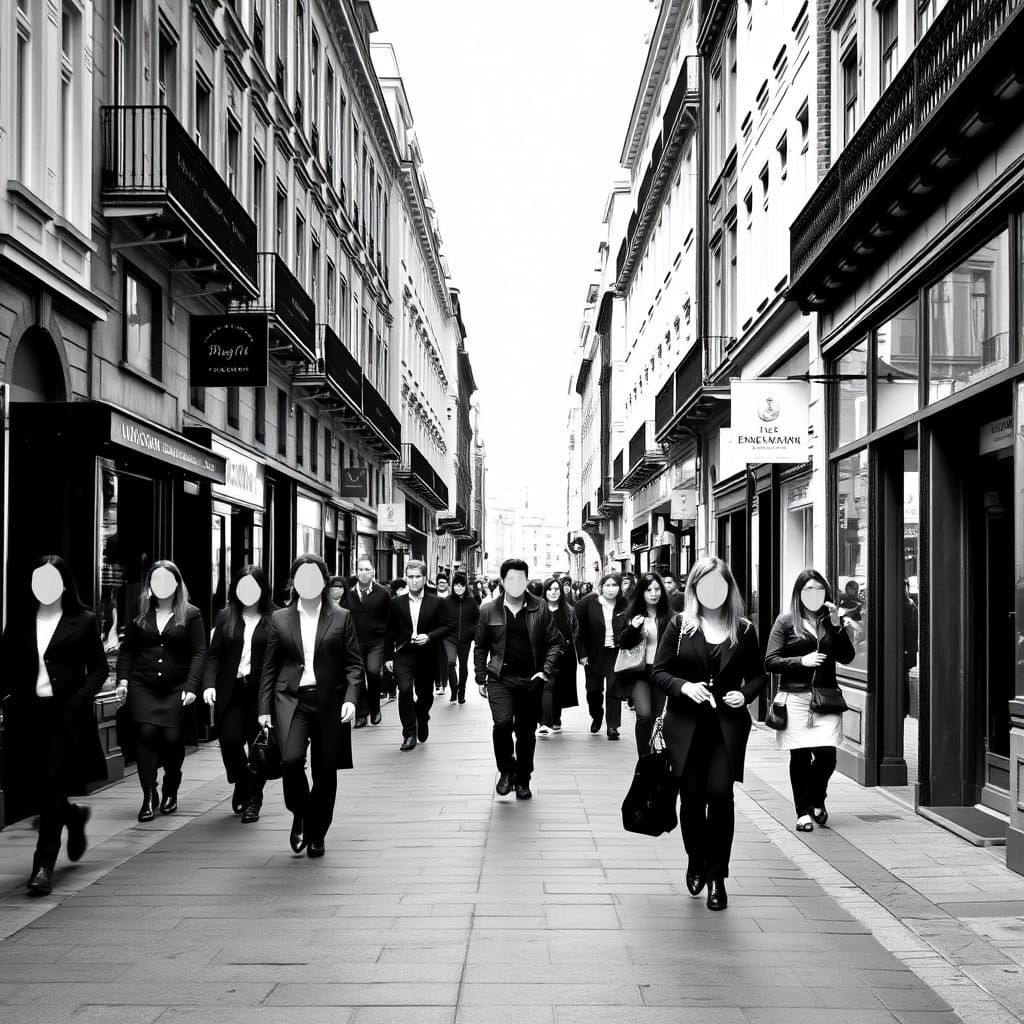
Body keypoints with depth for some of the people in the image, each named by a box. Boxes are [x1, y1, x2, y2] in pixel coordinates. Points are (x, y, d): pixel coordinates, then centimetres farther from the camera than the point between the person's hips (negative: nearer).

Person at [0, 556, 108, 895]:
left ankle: (44, 866, -1)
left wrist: (79, 699, -11)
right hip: (28, 713, 3)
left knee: (52, 785, -8)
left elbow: (98, 668, 2)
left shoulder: (82, 621, 0)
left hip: (65, 714, -3)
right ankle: (74, 816, 39)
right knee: (38, 789, 6)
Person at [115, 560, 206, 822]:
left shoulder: (190, 614, 3)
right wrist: (123, 679, 1)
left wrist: (191, 686, -12)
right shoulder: (140, 613, 10)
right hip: (142, 687, 1)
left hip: (176, 690, -1)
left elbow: (199, 653, -2)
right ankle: (149, 797, -6)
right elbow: (127, 650, 14)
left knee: (173, 737, -4)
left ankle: (170, 792, 20)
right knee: (146, 732, -13)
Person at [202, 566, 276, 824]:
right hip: (231, 691, 2)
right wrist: (209, 683, -7)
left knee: (258, 745, 1)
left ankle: (253, 801, 14)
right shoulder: (225, 617, 8)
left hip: (262, 691, -2)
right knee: (229, 740, -5)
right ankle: (241, 785, 25)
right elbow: (213, 655, 7)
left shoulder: (274, 619, -1)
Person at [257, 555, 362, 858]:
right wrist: (265, 707, 4)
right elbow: (269, 667, 9)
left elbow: (353, 663, 3)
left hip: (329, 702, 0)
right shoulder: (280, 618, 7)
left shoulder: (341, 618, 4)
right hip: (291, 699, 0)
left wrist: (351, 698, -10)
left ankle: (316, 834, 21)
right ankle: (299, 814, 8)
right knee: (291, 759, -20)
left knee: (325, 771, 3)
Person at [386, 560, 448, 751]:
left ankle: (422, 720, 44)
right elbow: (391, 631, 9)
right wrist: (388, 656, 7)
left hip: (426, 657, 1)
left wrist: (429, 636, -14)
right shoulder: (396, 603, 4)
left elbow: (444, 627, 3)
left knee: (425, 695, 11)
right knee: (405, 690, -20)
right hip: (403, 655, -1)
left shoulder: (436, 602, 2)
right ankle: (409, 734, -10)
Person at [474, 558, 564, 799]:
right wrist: (481, 678, 7)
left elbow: (555, 642, 2)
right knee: (502, 722, -21)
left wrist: (546, 671, -9)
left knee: (526, 732, 8)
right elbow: (480, 647, 9)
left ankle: (523, 780, 25)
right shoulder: (489, 610, 1)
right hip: (500, 678, -1)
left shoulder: (540, 608, -1)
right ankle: (506, 770, 3)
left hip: (530, 680, 1)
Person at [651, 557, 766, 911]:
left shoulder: (744, 630, 6)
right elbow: (658, 672, 2)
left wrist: (745, 694, -6)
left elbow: (757, 675, 15)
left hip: (728, 725, 0)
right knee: (692, 796, 2)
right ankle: (696, 861, 30)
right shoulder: (680, 626, 4)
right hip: (686, 724, 0)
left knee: (720, 792, -11)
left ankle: (717, 875, 3)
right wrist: (683, 686, -16)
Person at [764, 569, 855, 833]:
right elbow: (770, 661, -3)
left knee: (827, 754, -7)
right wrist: (801, 661, -14)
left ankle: (816, 800, 21)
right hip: (796, 696, -2)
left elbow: (846, 658, 4)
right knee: (800, 756, -1)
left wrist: (837, 625, -5)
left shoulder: (830, 621, 13)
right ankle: (804, 812, 12)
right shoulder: (786, 622, 2)